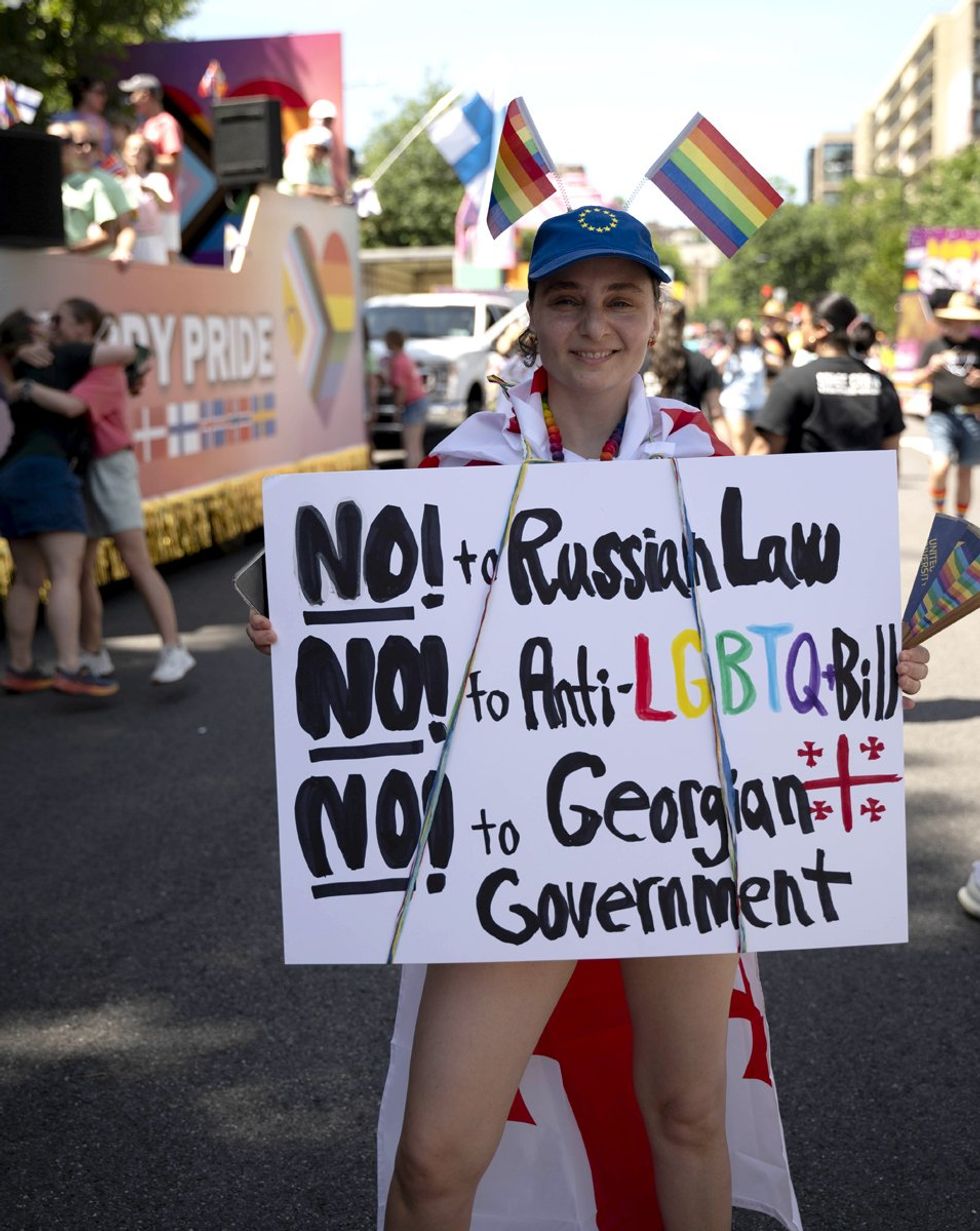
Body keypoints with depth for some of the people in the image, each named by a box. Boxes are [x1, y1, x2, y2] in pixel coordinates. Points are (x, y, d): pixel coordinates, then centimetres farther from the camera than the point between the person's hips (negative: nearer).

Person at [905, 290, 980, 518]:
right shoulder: (934, 346, 5)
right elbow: (914, 380, 4)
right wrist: (930, 369, -16)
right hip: (942, 414, -2)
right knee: (941, 465, -21)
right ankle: (939, 513, 1)